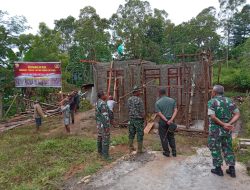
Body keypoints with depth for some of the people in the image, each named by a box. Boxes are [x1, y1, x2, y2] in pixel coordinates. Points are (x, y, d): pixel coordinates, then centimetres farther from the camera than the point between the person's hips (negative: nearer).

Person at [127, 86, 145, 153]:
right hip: (138, 119, -7)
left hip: (131, 119, 7)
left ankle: (131, 148, 24)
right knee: (140, 134, 4)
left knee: (131, 133, 16)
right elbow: (142, 111, -16)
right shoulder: (139, 100, -18)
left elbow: (129, 109, 7)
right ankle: (139, 150, 10)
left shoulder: (129, 100, 3)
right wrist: (143, 118, -1)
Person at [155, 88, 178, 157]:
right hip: (171, 121, 4)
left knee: (163, 137, 10)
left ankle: (167, 152, 18)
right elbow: (175, 110, -7)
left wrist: (166, 121, -16)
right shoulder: (172, 100, 2)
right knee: (171, 137, 17)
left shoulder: (158, 102, -8)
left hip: (162, 122, -3)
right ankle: (174, 152, 20)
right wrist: (171, 119, -16)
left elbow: (159, 114, -15)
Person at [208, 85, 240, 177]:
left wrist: (223, 124, -15)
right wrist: (229, 124, -11)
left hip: (215, 129, -5)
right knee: (228, 148, 18)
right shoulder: (229, 101, 5)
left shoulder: (211, 102, -11)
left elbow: (212, 117, -21)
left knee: (215, 149, 10)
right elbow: (237, 114, 0)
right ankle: (232, 169, 23)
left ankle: (218, 169, 18)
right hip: (227, 130, 5)